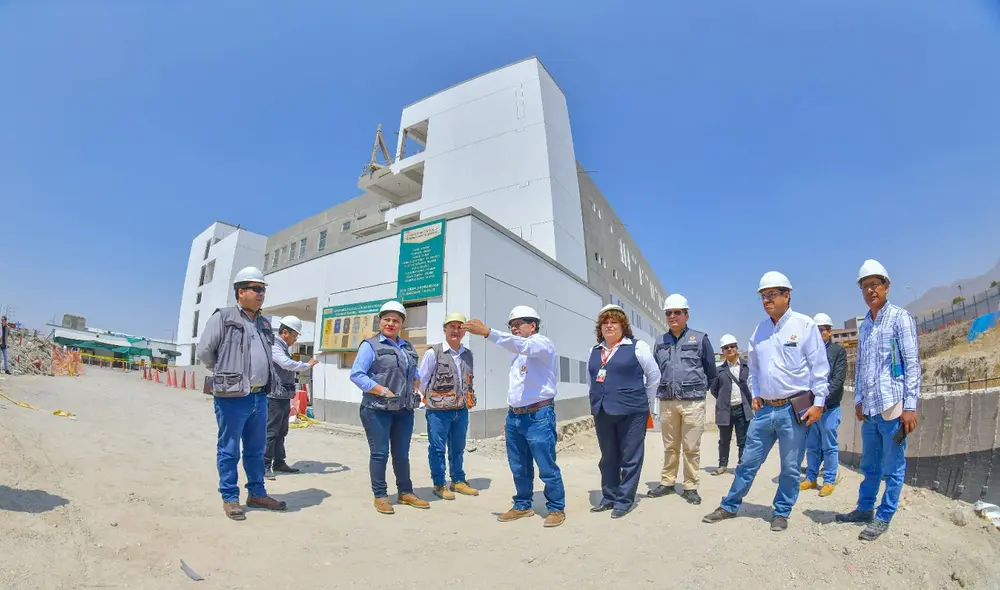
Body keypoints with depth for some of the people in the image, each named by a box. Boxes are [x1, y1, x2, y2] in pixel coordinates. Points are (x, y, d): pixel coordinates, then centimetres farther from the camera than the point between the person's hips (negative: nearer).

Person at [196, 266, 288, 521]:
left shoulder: (264, 323, 13)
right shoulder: (223, 317, -7)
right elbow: (204, 351, -7)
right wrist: (225, 374, 2)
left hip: (260, 396, 6)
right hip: (232, 397, -6)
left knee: (256, 449, 15)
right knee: (229, 450, 6)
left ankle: (257, 494, 27)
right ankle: (230, 498, 20)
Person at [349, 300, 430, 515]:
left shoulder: (408, 348, 13)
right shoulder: (370, 345, -6)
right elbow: (356, 375, -13)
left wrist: (414, 389, 5)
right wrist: (382, 392, -18)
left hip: (404, 410, 6)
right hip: (378, 409, -5)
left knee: (402, 453, 14)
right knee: (380, 453, 2)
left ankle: (405, 492, 27)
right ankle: (380, 496, 18)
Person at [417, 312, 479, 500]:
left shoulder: (468, 354, 7)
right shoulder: (433, 353, -10)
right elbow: (421, 379, -5)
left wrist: (468, 399, 13)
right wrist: (432, 398, 1)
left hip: (462, 410, 5)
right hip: (438, 410, -5)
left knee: (458, 448, 17)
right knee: (437, 449, 6)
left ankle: (458, 481, 31)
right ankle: (439, 485, 21)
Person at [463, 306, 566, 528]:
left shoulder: (542, 343, -8)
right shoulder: (518, 353, 19)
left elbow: (522, 345, -31)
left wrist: (487, 332, -38)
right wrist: (511, 415, 18)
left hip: (538, 416, -8)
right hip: (515, 416, 8)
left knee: (547, 468, 1)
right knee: (519, 468, 15)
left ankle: (556, 509, 18)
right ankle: (522, 506, 30)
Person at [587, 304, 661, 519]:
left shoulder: (637, 347, -3)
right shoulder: (595, 351, 10)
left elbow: (654, 376, 3)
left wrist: (645, 403, 7)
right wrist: (598, 402, 14)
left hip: (631, 412, -4)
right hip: (602, 413, 5)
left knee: (630, 458, 4)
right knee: (607, 458, 14)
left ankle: (624, 500, 17)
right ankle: (609, 497, 27)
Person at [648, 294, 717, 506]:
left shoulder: (700, 338, 0)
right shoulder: (661, 343, 10)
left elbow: (711, 371, 8)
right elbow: (655, 371, 18)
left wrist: (697, 388, 13)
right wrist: (663, 389, 13)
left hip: (692, 402, -3)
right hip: (667, 402, 3)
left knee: (691, 447, 4)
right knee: (670, 446, 13)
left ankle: (691, 487, 17)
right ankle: (667, 482, 25)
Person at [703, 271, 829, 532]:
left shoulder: (804, 325, -6)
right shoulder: (760, 330, 8)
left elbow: (819, 367, -6)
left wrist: (818, 403, -8)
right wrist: (755, 394, 10)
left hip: (794, 409, -4)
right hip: (765, 409, 4)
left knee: (790, 467, 9)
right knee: (748, 461, 11)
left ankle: (781, 513, 28)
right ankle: (729, 506, 23)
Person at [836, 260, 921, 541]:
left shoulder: (900, 318, -5)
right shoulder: (864, 325, 14)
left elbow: (912, 363, -10)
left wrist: (910, 405, -14)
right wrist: (858, 400, 12)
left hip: (893, 406, -6)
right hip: (869, 408, 6)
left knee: (893, 468, 5)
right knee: (869, 465, 16)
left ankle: (883, 517, 16)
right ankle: (864, 509, 28)